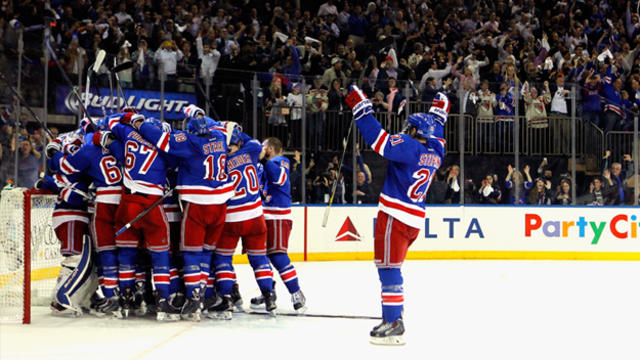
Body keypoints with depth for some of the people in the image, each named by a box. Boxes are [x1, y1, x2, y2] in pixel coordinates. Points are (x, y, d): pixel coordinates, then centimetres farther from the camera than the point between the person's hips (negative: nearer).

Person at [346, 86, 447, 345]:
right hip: (415, 219, 9)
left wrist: (361, 107, -19)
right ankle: (392, 317, 22)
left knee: (388, 267, -7)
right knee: (390, 268, 18)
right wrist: (439, 111, 49)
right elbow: (436, 133, 32)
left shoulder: (409, 147, -13)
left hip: (395, 216, -9)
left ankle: (393, 323, -11)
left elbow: (379, 140, -23)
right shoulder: (435, 151, 10)